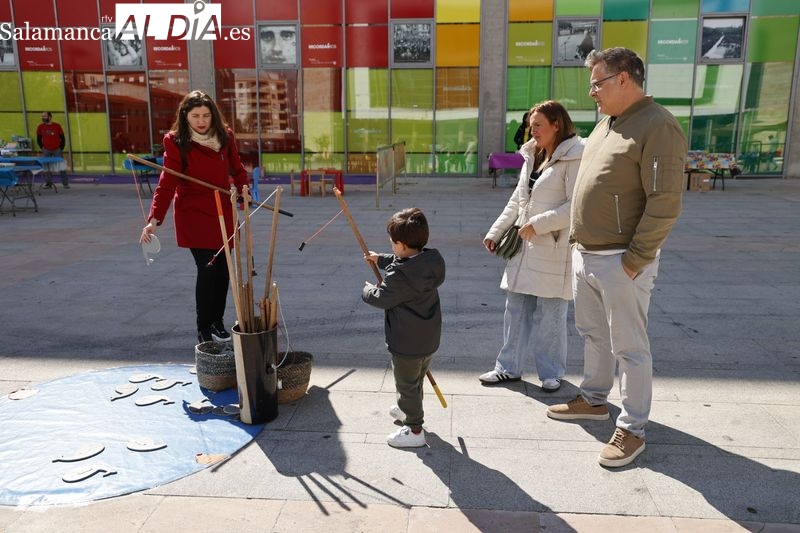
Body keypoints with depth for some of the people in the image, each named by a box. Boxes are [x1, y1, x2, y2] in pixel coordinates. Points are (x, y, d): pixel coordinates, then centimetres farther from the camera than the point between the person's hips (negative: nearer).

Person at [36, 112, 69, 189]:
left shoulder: (57, 126, -4)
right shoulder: (40, 127, 3)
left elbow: (62, 138, 1)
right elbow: (38, 139, 12)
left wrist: (61, 148, -1)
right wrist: (42, 148, 5)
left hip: (57, 150, -2)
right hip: (46, 151, 2)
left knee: (62, 168, -1)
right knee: (47, 168, 4)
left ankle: (65, 183, 5)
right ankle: (48, 183, 12)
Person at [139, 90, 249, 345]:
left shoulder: (225, 136, 3)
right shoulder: (176, 142, -9)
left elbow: (237, 170, 13)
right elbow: (167, 183, -16)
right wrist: (154, 219, -25)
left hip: (223, 214, 4)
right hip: (194, 216, -4)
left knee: (223, 269, 8)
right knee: (207, 270, -7)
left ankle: (217, 321, 26)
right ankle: (203, 331, 7)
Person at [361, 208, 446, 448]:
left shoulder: (399, 275, -30)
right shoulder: (432, 259, -5)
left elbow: (381, 299, -16)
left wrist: (367, 289, 5)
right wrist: (380, 259, 24)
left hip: (407, 343, -9)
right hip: (429, 338, 9)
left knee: (407, 384, 9)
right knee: (416, 379, 29)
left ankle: (414, 430, 22)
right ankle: (411, 410, 51)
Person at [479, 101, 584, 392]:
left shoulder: (574, 158, -11)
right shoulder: (532, 156, 14)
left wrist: (537, 225, -18)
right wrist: (495, 231, 12)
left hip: (554, 250, -7)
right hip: (525, 247, 8)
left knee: (550, 313, 3)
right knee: (516, 308, 12)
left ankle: (551, 372, 21)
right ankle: (509, 367, 24)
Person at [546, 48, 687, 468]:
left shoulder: (657, 127, -15)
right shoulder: (606, 123, 13)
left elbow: (665, 204, -20)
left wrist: (634, 261, -19)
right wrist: (578, 237, 13)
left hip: (620, 262, -9)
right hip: (585, 254, 9)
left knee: (629, 346, 3)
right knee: (593, 334, 20)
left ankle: (632, 429, 17)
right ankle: (594, 400, 39)